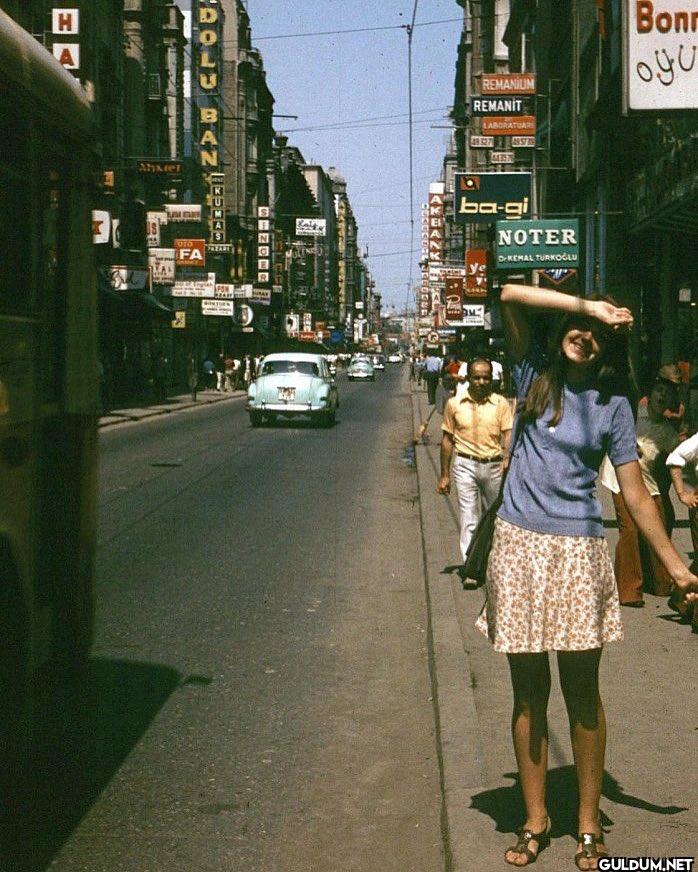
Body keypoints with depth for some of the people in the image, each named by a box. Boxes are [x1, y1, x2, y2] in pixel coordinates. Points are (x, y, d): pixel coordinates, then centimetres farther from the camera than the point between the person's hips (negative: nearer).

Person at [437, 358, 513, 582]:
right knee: (469, 517, -7)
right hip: (465, 465, -1)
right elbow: (447, 440, 8)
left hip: (493, 465, 1)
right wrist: (444, 475, 8)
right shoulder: (455, 404, 2)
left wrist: (508, 459, -22)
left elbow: (508, 436, -3)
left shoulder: (501, 404, 1)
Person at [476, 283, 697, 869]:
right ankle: (536, 820, 18)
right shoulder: (536, 373, 6)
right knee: (529, 692, 7)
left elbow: (635, 494, 1)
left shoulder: (612, 405, 2)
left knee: (583, 693, 4)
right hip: (519, 545, 2)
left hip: (578, 553, -1)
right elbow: (510, 297, -8)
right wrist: (583, 304, -13)